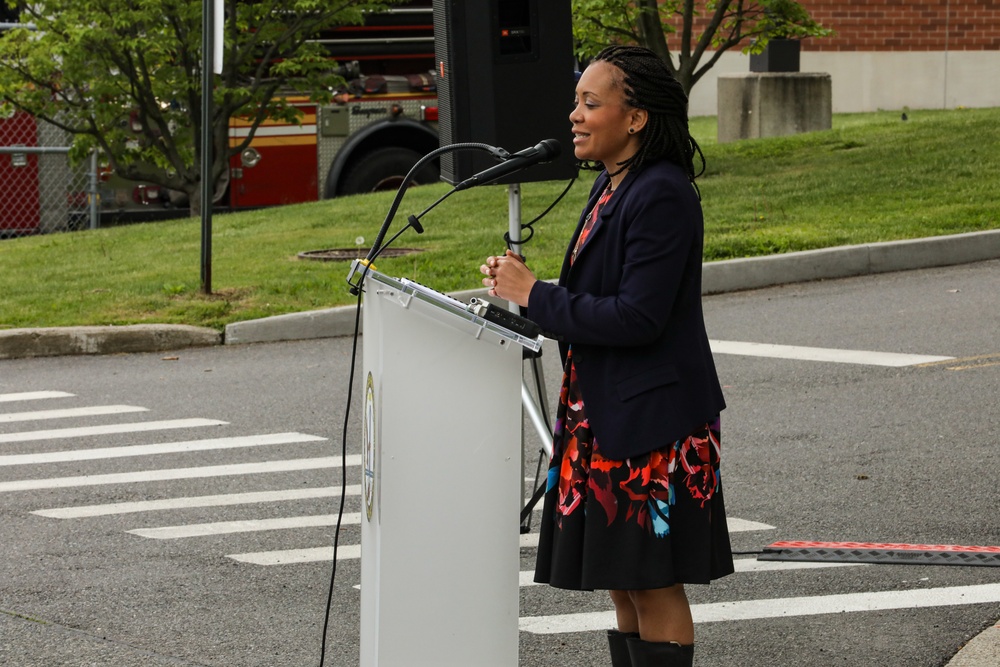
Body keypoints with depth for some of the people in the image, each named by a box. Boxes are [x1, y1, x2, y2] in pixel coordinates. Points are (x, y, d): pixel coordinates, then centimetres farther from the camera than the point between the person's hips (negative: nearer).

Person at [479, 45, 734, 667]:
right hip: (608, 414, 10)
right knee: (623, 586, 14)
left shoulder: (661, 196, -18)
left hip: (651, 422, -10)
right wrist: (520, 286, 2)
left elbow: (637, 317, -24)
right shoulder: (614, 186, 13)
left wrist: (536, 295, -16)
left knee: (653, 584, -3)